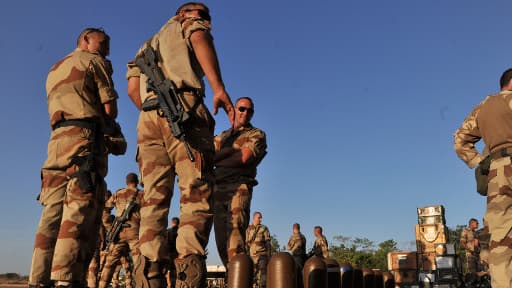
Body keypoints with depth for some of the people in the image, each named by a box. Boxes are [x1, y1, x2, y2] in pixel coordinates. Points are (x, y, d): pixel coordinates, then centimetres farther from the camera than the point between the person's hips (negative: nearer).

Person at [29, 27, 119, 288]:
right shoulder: (94, 61, 8)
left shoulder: (54, 70, 32)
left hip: (56, 140, 7)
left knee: (51, 215, 2)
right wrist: (103, 122, 21)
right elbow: (110, 110, 0)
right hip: (84, 140, -7)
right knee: (80, 212, -15)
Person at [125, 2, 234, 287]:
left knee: (155, 196, 0)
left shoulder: (149, 44, 37)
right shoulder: (190, 24, 21)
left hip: (148, 116, 6)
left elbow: (132, 87, 22)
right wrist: (219, 87, -20)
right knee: (197, 192, -12)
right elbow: (200, 39, -6)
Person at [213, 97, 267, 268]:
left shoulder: (257, 135, 11)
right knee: (221, 238, 2)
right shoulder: (221, 137, 26)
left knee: (235, 231, -21)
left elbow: (244, 158, -6)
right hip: (217, 189, 5)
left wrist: (217, 159, 3)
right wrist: (232, 151, -4)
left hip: (239, 187, -5)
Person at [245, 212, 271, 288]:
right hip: (251, 255, 3)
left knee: (262, 273, -10)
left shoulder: (264, 229, 4)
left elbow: (267, 243, 1)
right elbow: (246, 243, 13)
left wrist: (269, 256, -4)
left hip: (262, 254, -3)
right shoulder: (248, 229, 11)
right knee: (253, 273, 5)